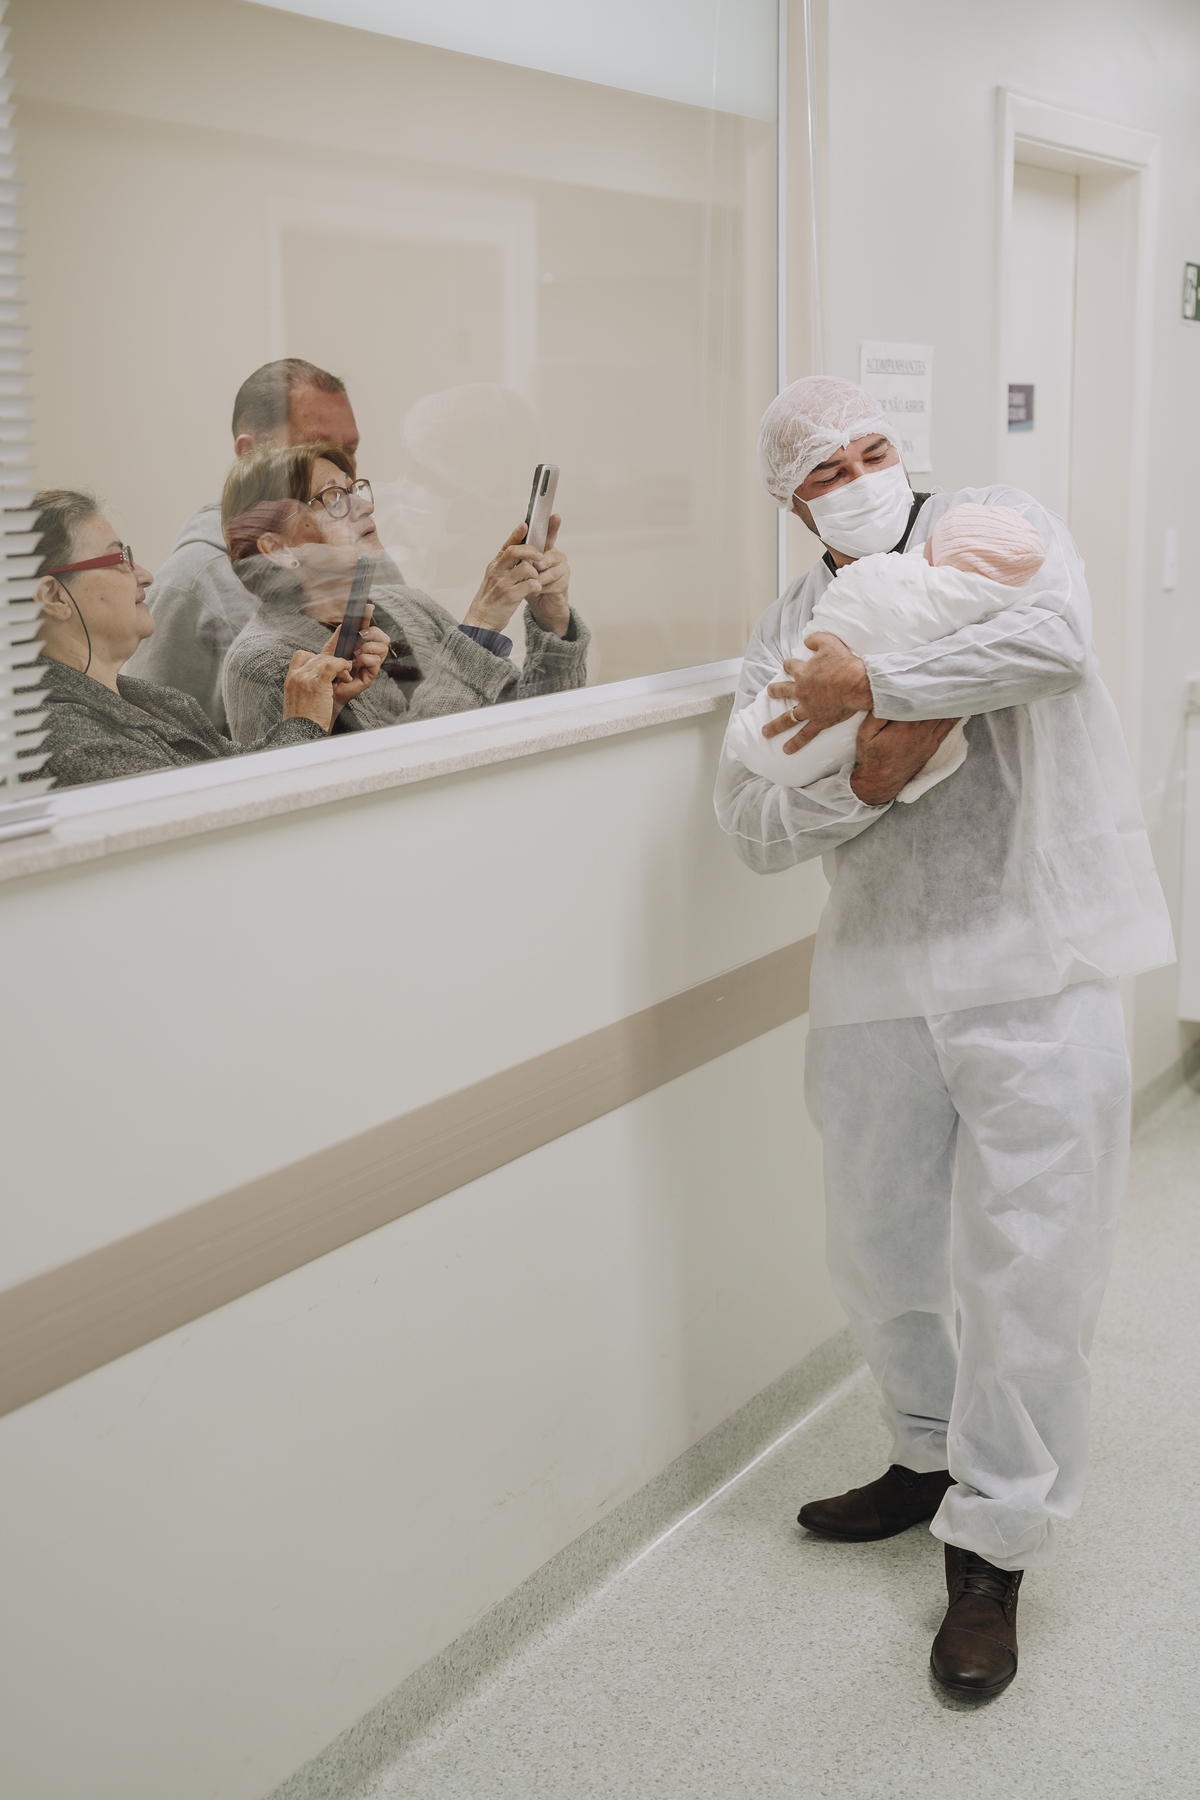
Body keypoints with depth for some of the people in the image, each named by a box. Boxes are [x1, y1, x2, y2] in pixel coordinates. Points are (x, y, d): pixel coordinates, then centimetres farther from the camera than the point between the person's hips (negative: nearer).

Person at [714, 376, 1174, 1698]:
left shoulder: (994, 527, 2)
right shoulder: (787, 634, 11)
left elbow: (1054, 634, -21)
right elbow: (750, 825, 3)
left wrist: (872, 688, -20)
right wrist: (862, 782, -16)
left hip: (1033, 967, -4)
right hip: (878, 980, 5)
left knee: (1025, 1265, -2)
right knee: (883, 1251, 16)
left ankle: (993, 1550, 13)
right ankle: (935, 1458, 40)